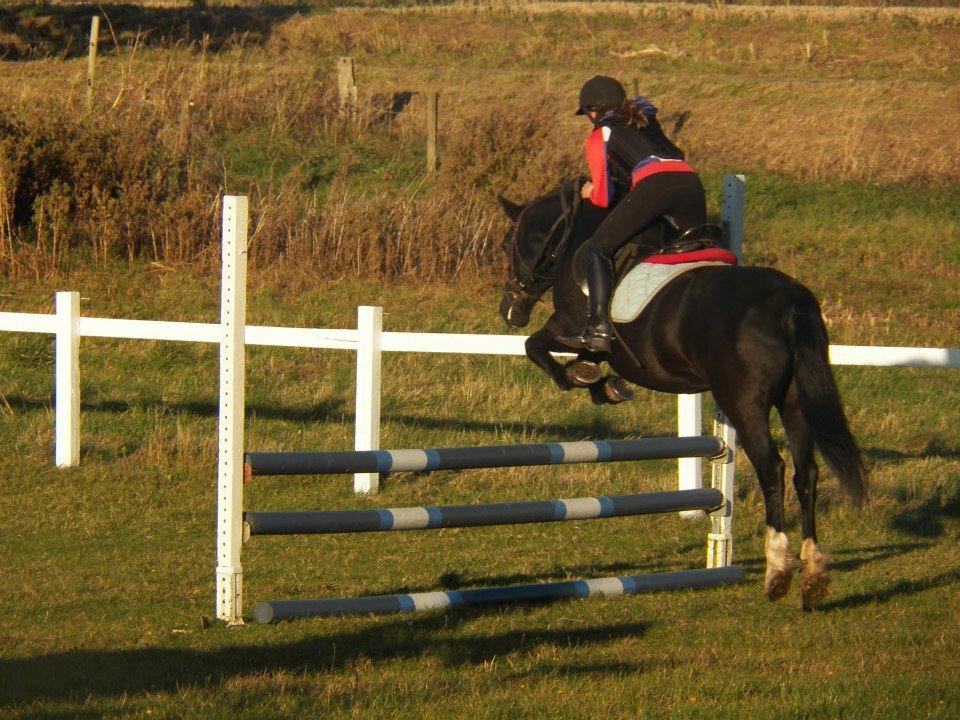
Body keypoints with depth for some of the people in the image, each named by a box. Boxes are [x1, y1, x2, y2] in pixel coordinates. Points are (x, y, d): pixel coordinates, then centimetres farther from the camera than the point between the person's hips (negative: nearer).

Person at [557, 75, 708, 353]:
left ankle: (599, 328, -11)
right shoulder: (646, 120, 35)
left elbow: (604, 197, 15)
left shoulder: (599, 137, 18)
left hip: (652, 183, -5)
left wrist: (590, 193, 38)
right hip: (691, 181, 5)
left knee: (598, 249, 3)